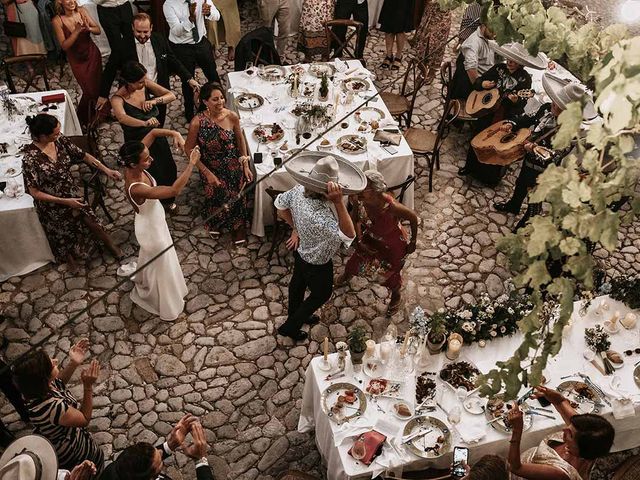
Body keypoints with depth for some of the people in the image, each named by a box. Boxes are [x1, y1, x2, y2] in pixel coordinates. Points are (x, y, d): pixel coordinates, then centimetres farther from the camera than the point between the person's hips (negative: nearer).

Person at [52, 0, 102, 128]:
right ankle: (83, 119, 19)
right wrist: (77, 31, -30)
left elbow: (98, 30, -5)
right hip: (77, 59, -2)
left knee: (99, 85, 3)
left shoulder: (82, 11, -10)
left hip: (92, 53, 3)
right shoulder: (57, 20, -17)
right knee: (89, 90, -5)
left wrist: (88, 28, -27)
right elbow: (64, 46, -19)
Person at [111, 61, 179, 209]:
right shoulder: (118, 98, -25)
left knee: (170, 169, 15)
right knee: (155, 176, 1)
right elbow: (122, 117, -45)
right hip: (137, 143, -5)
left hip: (157, 137, 5)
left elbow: (171, 95, -10)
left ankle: (167, 200, 44)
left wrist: (154, 101, -29)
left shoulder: (146, 85, -11)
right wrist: (144, 123, -62)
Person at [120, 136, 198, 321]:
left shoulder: (133, 166, -21)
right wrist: (191, 163, -40)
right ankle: (165, 306, 46)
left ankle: (144, 285, 67)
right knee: (160, 265, 18)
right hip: (151, 228, -8)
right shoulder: (136, 188, -43)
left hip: (153, 221, 8)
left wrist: (174, 133, -32)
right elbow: (174, 190, -45)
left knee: (150, 256, 35)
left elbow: (153, 133, -15)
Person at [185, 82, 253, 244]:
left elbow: (240, 140, -1)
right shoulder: (197, 122, -24)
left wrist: (246, 165, -2)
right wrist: (207, 173, -14)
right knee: (216, 199, 16)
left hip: (233, 167, 1)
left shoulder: (232, 116, -17)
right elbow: (189, 149, -13)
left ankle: (238, 226, 44)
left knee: (236, 197, 13)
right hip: (211, 169, -1)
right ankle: (216, 223, 52)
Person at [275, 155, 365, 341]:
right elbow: (349, 235, -50)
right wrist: (338, 202, -58)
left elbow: (280, 204, -4)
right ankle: (290, 327, 42)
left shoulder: (299, 190, -23)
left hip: (301, 250, 7)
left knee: (298, 283, 32)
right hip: (317, 262, -7)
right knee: (321, 294, 23)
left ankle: (295, 316, 62)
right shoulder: (318, 215, -48)